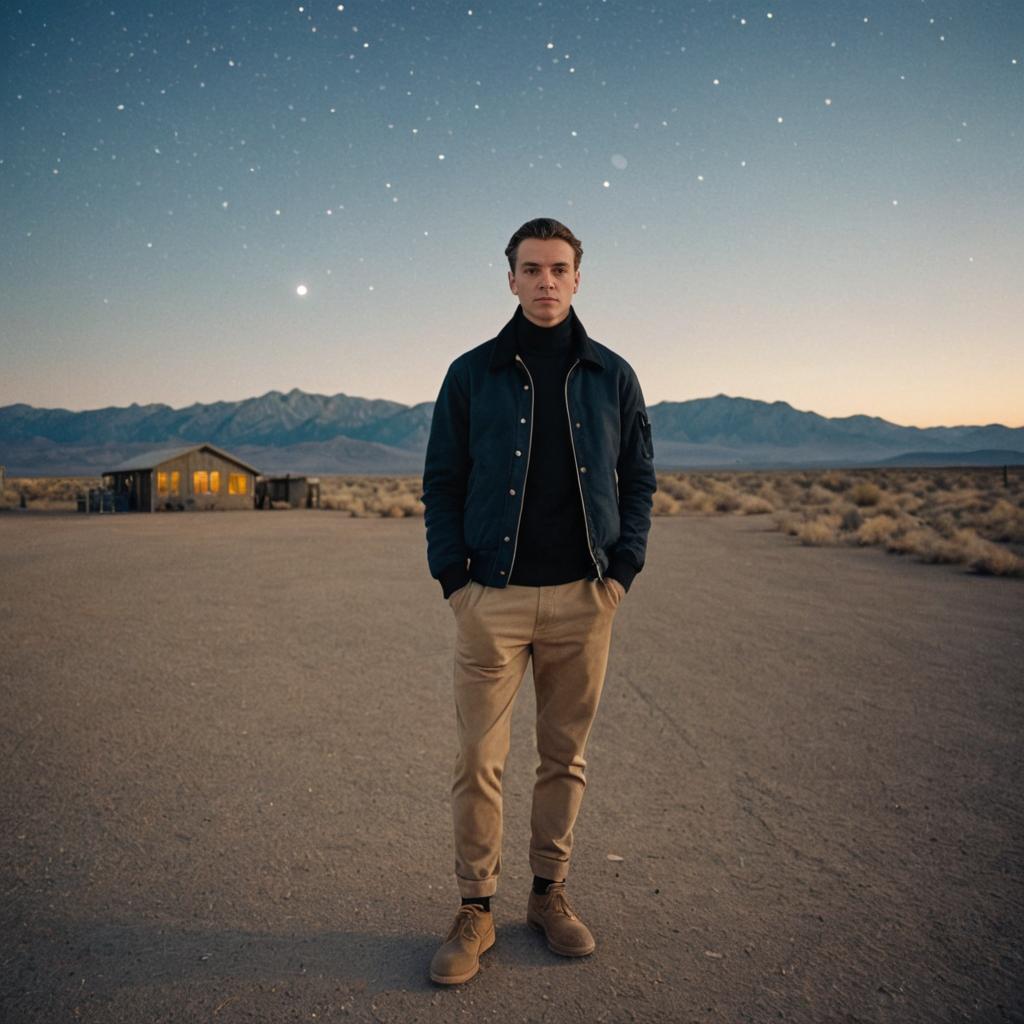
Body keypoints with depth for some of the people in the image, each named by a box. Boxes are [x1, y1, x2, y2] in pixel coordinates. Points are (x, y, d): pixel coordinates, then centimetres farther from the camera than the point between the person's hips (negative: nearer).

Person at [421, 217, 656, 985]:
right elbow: (441, 482, 5)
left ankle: (551, 893, 29)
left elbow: (639, 478, 11)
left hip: (583, 597, 2)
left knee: (566, 756, 11)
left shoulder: (612, 376, 8)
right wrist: (454, 577, -5)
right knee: (479, 760, 2)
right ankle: (475, 911, 18)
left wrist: (623, 570, -1)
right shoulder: (472, 374, 4)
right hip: (493, 597, -1)